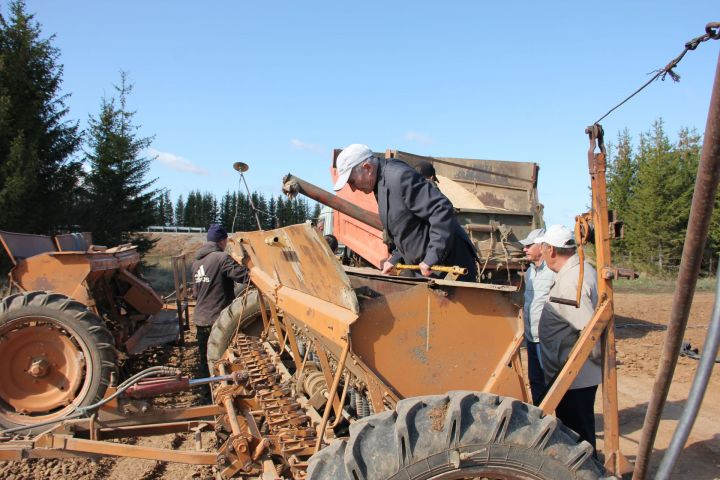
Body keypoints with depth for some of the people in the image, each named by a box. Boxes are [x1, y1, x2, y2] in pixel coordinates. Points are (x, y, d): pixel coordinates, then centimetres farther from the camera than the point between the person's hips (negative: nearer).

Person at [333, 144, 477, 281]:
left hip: (449, 264, -10)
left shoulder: (400, 176, -20)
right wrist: (396, 258, 11)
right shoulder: (381, 184, 12)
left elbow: (442, 210, -27)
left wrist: (431, 259, -27)